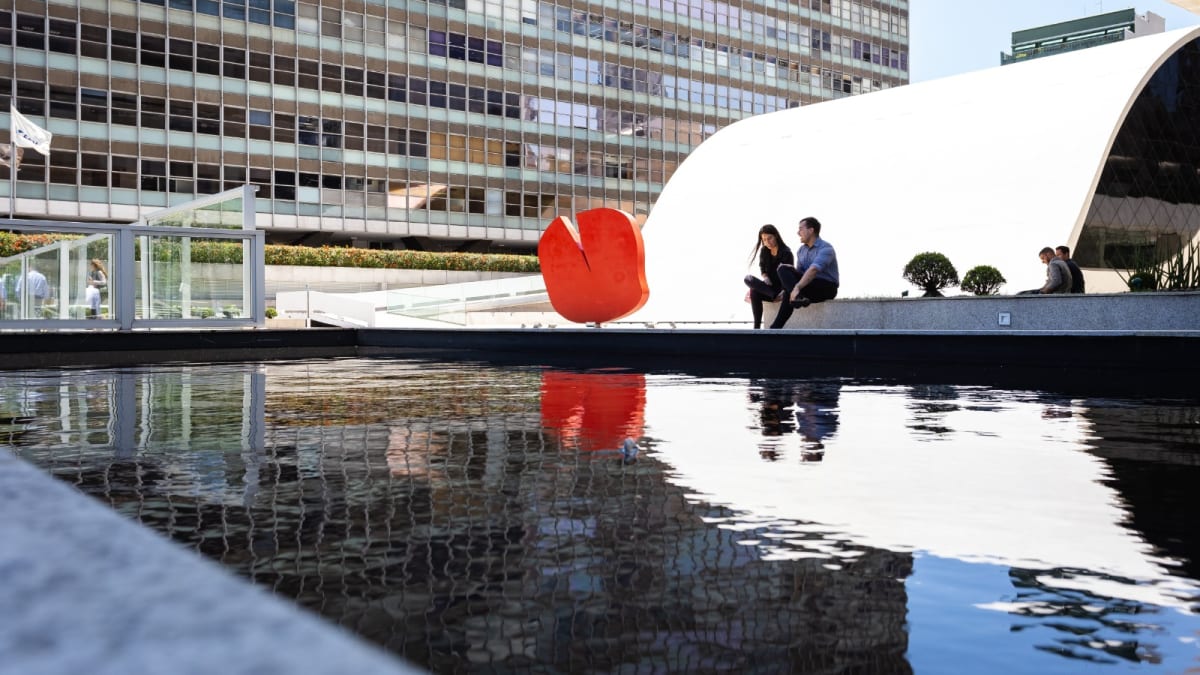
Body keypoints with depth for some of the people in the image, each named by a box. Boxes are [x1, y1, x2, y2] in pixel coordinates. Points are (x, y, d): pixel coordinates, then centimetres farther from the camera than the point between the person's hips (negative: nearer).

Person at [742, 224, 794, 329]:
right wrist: (765, 277, -2)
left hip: (781, 288, -5)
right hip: (769, 287, 5)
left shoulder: (786, 253, -12)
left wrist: (784, 292, -32)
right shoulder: (764, 251, 5)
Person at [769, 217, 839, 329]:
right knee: (783, 269, -18)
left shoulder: (825, 248, -14)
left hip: (827, 287, -7)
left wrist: (797, 287, -40)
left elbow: (813, 270, -29)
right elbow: (799, 272, 10)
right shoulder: (801, 250, 13)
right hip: (809, 284, 7)